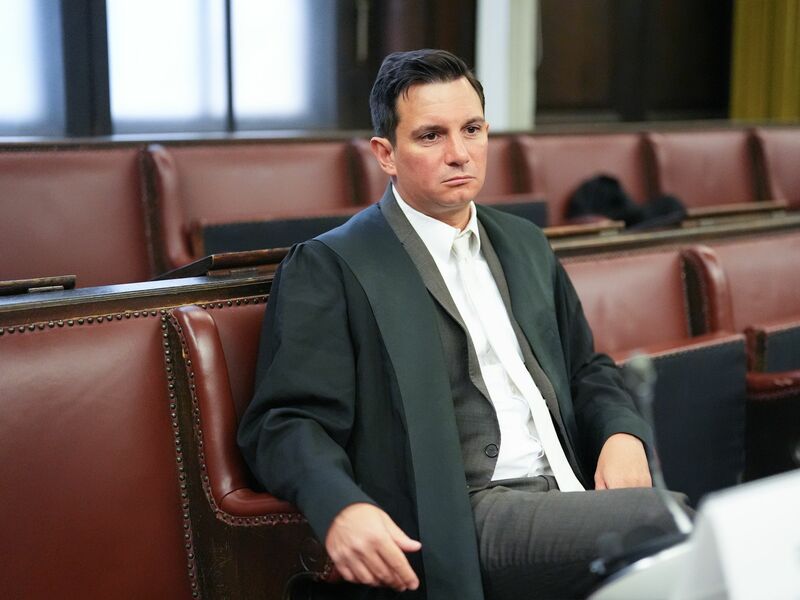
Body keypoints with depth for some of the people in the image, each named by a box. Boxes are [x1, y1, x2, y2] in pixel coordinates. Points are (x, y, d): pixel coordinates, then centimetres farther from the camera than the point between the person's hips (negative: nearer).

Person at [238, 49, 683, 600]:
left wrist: (622, 432, 4)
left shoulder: (524, 244, 21)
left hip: (571, 492, 7)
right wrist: (341, 508, -29)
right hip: (465, 521, -6)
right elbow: (287, 421, -7)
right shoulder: (330, 267, 0)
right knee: (656, 518, -28)